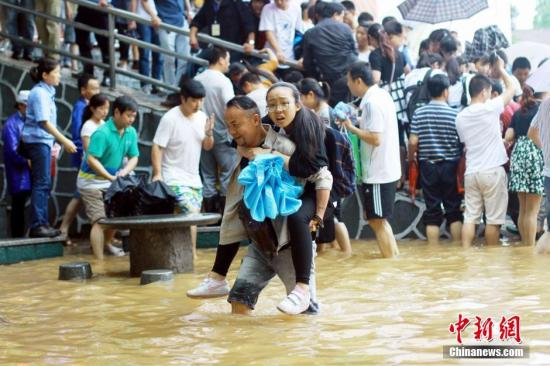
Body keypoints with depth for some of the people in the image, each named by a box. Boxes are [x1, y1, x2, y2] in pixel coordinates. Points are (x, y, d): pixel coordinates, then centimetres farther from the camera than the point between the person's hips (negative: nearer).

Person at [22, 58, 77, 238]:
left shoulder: (47, 92, 14)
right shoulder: (39, 93, -14)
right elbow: (44, 122, -20)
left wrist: (58, 142, 17)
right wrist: (64, 141, -21)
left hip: (43, 141, 10)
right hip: (37, 140, -10)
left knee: (44, 184, 11)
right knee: (41, 183, -10)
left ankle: (42, 223, 16)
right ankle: (37, 225, -9)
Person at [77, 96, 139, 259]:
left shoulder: (131, 133, -1)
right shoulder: (102, 133, -23)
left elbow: (133, 157, 3)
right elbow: (91, 159, -27)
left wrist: (125, 171, -18)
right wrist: (110, 177, -31)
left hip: (112, 180, 7)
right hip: (92, 180, -7)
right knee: (100, 220, -13)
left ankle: (106, 243, 44)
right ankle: (99, 260, -12)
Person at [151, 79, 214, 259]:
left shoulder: (202, 117, 4)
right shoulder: (170, 118, -15)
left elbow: (207, 147, 12)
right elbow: (157, 147, -15)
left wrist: (209, 133, -9)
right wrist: (157, 174, -23)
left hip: (194, 178, 7)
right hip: (175, 179, -7)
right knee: (191, 214, -17)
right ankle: (192, 254, -10)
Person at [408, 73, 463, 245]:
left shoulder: (419, 113, -4)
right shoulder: (454, 114, -7)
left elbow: (413, 142, -6)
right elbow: (463, 143, -7)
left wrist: (411, 159, 11)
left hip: (428, 166, 1)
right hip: (450, 166, -1)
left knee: (432, 211, 6)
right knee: (454, 211, 8)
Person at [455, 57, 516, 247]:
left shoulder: (461, 116, 7)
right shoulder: (490, 108, -10)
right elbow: (511, 88, 2)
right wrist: (501, 70, 18)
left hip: (471, 172, 5)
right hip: (492, 171, -5)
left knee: (470, 217, 5)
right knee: (493, 218, 3)